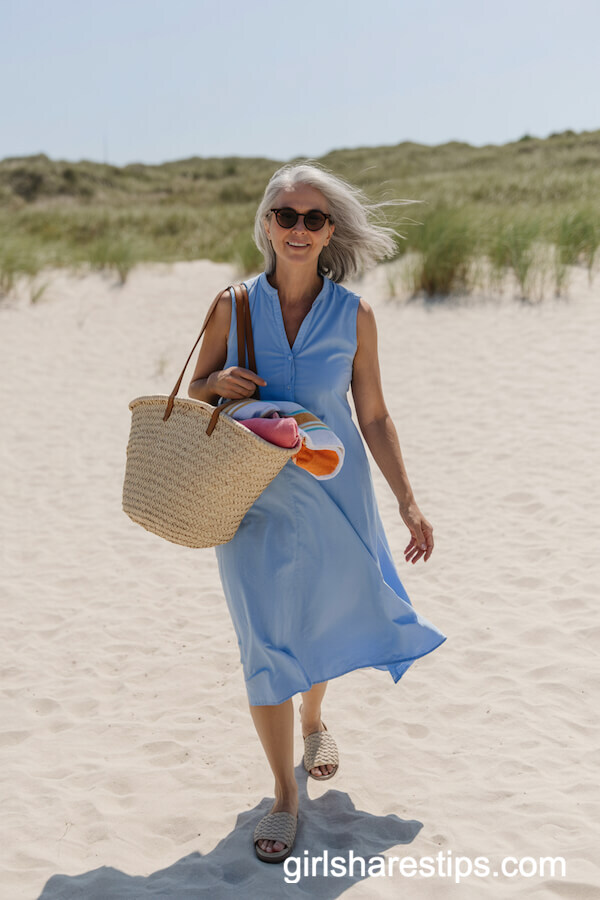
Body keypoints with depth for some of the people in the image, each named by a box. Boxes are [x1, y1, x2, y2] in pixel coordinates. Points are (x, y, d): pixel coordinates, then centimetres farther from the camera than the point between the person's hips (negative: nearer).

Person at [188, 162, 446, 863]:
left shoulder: (354, 316, -4)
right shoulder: (234, 305, -5)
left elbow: (373, 416, 1)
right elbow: (194, 393, 7)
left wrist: (407, 500, -2)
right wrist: (220, 383, -17)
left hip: (332, 494, 1)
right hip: (254, 497, -1)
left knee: (322, 620, 16)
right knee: (265, 642, -1)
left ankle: (313, 720, 49)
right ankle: (284, 796, 14)